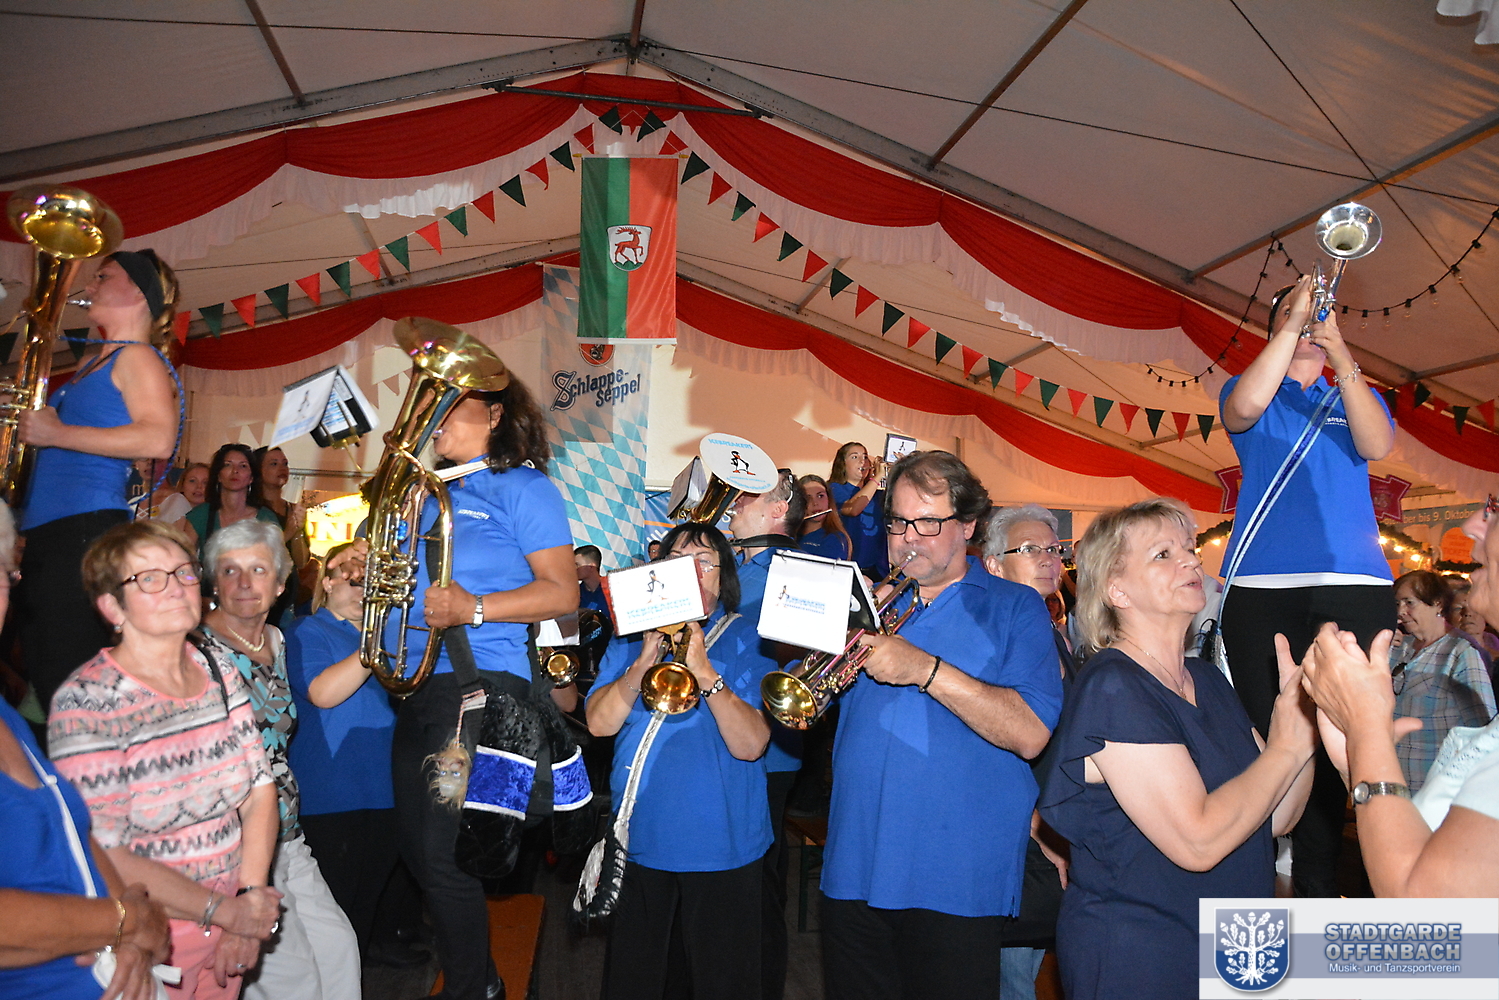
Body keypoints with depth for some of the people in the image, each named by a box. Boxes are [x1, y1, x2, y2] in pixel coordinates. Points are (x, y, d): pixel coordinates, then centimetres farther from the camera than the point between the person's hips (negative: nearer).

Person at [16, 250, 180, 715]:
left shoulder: (136, 357, -3)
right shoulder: (95, 364, 24)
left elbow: (158, 439, -19)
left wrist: (56, 434, -16)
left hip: (86, 528, -10)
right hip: (44, 532, 10)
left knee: (69, 683, -12)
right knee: (39, 678, 9)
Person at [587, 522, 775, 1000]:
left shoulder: (748, 639, -4)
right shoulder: (631, 635, 7)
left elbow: (750, 744, -16)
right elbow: (599, 723, -5)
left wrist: (706, 673, -26)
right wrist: (644, 660, -16)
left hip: (720, 845, -3)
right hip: (639, 838, 3)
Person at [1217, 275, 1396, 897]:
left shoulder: (1357, 398, 21)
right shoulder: (1251, 393, 16)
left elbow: (1378, 446, -2)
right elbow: (1245, 407, -10)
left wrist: (1342, 359, -13)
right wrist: (1294, 323, -10)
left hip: (1355, 589, 2)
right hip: (1264, 588, -2)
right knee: (1269, 736, -4)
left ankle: (1318, 882, 8)